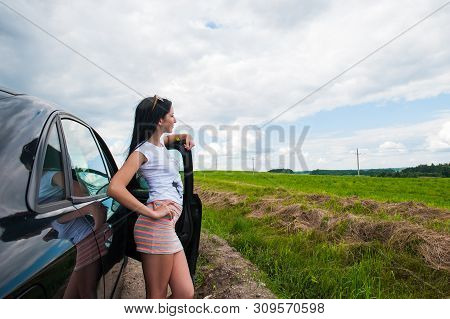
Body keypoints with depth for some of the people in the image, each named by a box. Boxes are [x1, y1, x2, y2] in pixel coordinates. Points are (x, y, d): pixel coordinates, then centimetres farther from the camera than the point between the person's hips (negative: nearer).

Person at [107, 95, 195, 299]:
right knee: (157, 296, 1)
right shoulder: (143, 150, -5)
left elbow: (168, 138, 48)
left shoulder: (159, 141, 21)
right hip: (158, 226, -8)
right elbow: (114, 188, -17)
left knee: (185, 294, 4)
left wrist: (185, 137, 26)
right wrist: (153, 213, -18)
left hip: (168, 224, 8)